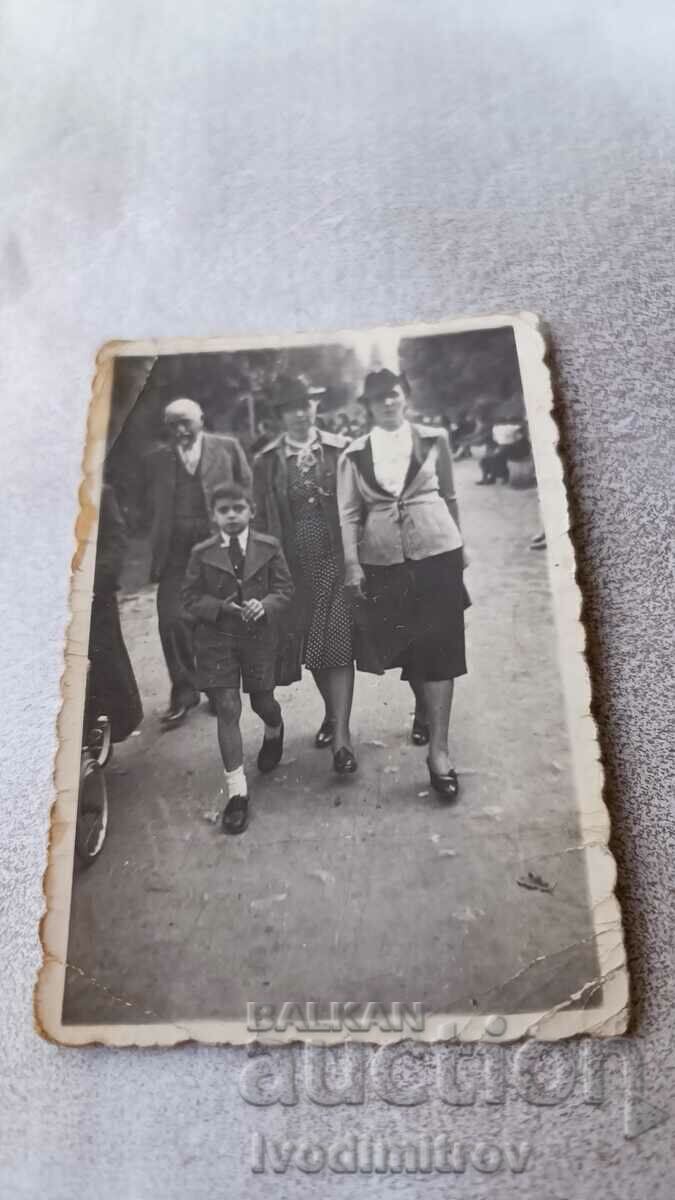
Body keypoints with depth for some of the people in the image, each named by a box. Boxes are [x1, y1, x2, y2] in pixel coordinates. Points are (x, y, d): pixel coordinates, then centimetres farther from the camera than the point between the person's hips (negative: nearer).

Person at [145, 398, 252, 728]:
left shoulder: (227, 447, 5)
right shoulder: (157, 458, 10)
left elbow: (247, 492, 6)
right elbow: (155, 505, 11)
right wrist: (158, 546, 1)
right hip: (175, 549, 2)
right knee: (171, 619, -6)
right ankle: (184, 690, 11)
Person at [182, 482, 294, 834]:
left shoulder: (269, 547, -1)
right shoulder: (202, 554, -2)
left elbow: (284, 588, 1)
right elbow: (191, 597, 0)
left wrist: (265, 605, -19)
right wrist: (222, 608, -17)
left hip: (259, 636, 1)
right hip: (216, 639, 0)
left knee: (263, 702, 13)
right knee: (228, 709, -4)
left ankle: (274, 731, 53)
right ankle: (236, 791, 1)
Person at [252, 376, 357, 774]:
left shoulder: (340, 449, 1)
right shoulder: (267, 462, 5)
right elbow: (264, 518, 5)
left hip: (337, 559, -2)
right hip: (295, 565, 3)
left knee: (338, 643, -7)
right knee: (308, 645, 11)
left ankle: (342, 734, -4)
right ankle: (332, 713, 32)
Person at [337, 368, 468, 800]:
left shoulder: (434, 439, 4)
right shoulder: (355, 454, 4)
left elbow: (449, 496, 12)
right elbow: (349, 513, 1)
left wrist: (460, 546, 15)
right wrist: (352, 564, -7)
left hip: (436, 552, -1)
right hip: (382, 560, 2)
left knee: (439, 645, -6)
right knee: (404, 645, 11)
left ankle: (439, 749, -5)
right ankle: (423, 708, 39)